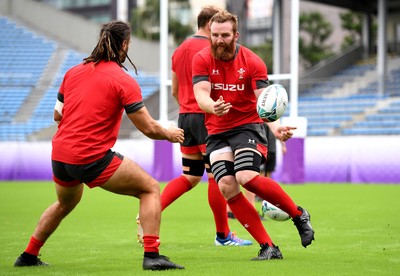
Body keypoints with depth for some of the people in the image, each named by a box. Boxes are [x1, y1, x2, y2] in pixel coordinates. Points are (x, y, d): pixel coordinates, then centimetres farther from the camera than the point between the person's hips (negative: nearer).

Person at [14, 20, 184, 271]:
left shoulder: (73, 72, 9)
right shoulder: (124, 81, -8)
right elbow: (149, 128, -7)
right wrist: (170, 134, 12)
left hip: (60, 155, 7)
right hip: (93, 158, -7)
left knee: (64, 204, 34)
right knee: (150, 188, 4)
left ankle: (28, 256, 40)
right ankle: (151, 255, -8)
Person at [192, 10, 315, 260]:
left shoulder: (252, 62, -6)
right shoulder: (202, 60, -2)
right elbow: (201, 95, -14)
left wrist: (275, 127, -31)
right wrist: (213, 107, -39)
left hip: (248, 126, -3)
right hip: (217, 132, 3)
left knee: (247, 177, -27)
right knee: (227, 186, -17)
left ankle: (298, 215, -3)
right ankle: (268, 248, -12)